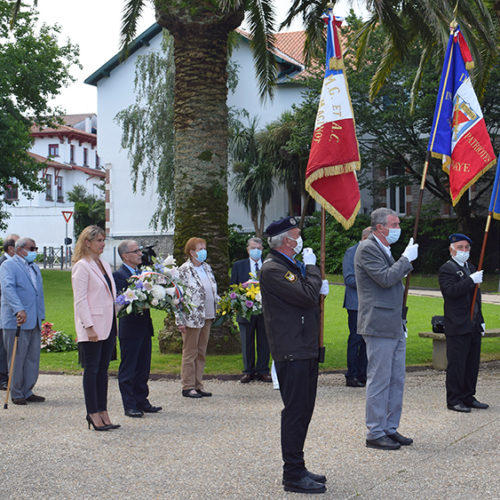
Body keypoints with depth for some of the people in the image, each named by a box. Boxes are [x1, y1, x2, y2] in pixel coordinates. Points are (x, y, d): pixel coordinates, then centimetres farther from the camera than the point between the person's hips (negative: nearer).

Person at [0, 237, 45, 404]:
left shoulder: (34, 267, 22)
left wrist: (41, 316, 18)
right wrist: (19, 310, -32)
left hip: (34, 321, 7)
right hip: (16, 321, -7)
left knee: (33, 359, 7)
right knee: (17, 359, -1)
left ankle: (28, 392, 15)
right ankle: (16, 394, 7)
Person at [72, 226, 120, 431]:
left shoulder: (105, 265, 16)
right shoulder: (81, 266, -9)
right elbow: (80, 300, -13)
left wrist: (115, 321, 15)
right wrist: (89, 327, -18)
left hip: (108, 325, 8)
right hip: (92, 327, -8)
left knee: (103, 369, 9)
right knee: (92, 369, -2)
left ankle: (102, 412, 13)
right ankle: (93, 414, 3)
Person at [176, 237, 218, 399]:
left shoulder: (207, 268, 13)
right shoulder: (184, 270, -9)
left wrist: (216, 310, 14)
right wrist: (180, 321, -16)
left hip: (207, 317, 7)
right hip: (192, 317, -7)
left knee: (201, 353, 11)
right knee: (190, 353, 0)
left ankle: (198, 385, 17)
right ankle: (188, 387, 6)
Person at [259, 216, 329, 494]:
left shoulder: (291, 265, 19)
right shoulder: (272, 269, -15)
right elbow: (306, 296, -23)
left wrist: (320, 288, 8)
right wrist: (312, 267, -8)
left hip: (306, 349, 10)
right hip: (292, 352, -10)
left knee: (303, 411, 14)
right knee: (295, 412, -6)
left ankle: (297, 470, 23)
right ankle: (293, 475, 0)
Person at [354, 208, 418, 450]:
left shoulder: (384, 249, 19)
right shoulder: (367, 249, -11)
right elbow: (385, 278, -22)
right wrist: (406, 258, -11)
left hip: (395, 327, 10)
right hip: (379, 327, -10)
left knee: (397, 380, 13)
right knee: (379, 380, -4)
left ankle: (390, 428, 22)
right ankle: (375, 433, 4)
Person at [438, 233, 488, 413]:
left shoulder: (471, 268, 19)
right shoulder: (447, 269, -7)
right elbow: (451, 291, -23)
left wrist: (480, 320, 20)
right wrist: (471, 280, -25)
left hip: (474, 326, 8)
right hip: (457, 328, -8)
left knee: (472, 364, 11)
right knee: (456, 365, -3)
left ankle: (468, 397, 20)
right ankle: (454, 400, 4)